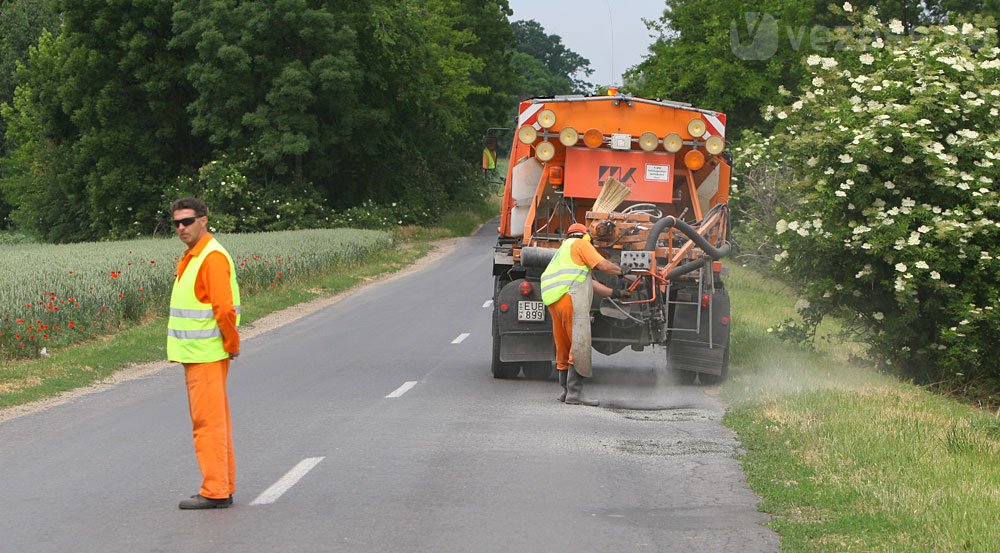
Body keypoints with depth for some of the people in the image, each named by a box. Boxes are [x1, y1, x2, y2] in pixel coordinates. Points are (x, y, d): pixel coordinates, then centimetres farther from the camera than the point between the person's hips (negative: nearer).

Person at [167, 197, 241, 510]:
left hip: (206, 355, -10)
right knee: (215, 421, 13)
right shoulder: (191, 257, 16)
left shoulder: (213, 257, -16)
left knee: (208, 421, -8)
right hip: (195, 354, 10)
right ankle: (223, 488, 18)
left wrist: (232, 345, -12)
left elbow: (224, 308, -21)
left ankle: (215, 491, -6)